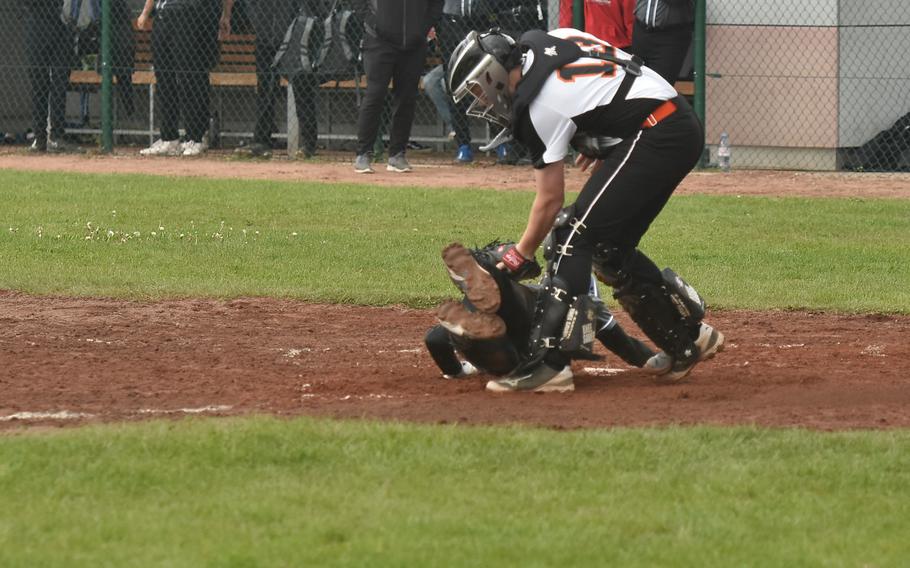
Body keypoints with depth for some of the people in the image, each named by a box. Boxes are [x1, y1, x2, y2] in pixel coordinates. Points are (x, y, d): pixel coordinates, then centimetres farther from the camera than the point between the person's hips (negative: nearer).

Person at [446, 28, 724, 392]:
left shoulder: (535, 105, -12)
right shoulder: (543, 41, 11)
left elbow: (550, 199, -8)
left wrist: (518, 257, 4)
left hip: (654, 139, -10)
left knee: (574, 236, -12)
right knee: (608, 247, 17)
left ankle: (546, 361, -21)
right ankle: (689, 338, 21)